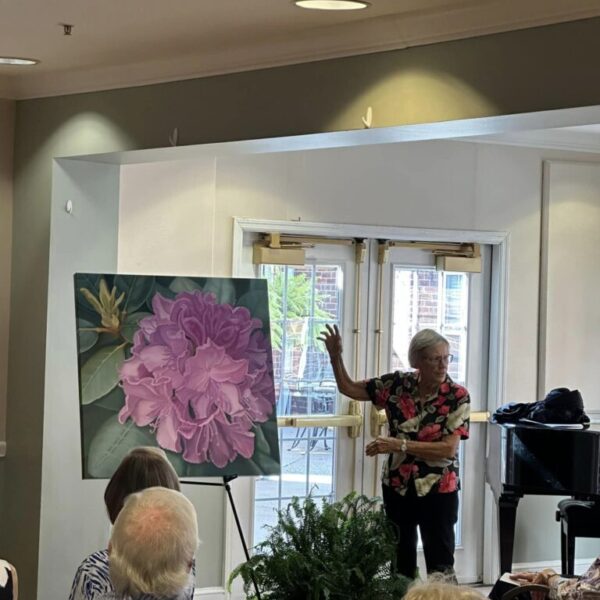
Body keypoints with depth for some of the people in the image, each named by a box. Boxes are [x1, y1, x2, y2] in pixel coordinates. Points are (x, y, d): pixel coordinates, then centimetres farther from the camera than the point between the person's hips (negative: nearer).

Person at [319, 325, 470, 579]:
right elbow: (348, 388, 7)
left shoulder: (457, 396, -13)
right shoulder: (397, 384, -3)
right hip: (397, 486, 4)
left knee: (440, 565, 2)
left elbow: (449, 448, -20)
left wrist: (400, 445, -26)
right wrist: (335, 356, -8)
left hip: (438, 491, -4)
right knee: (400, 561, 14)